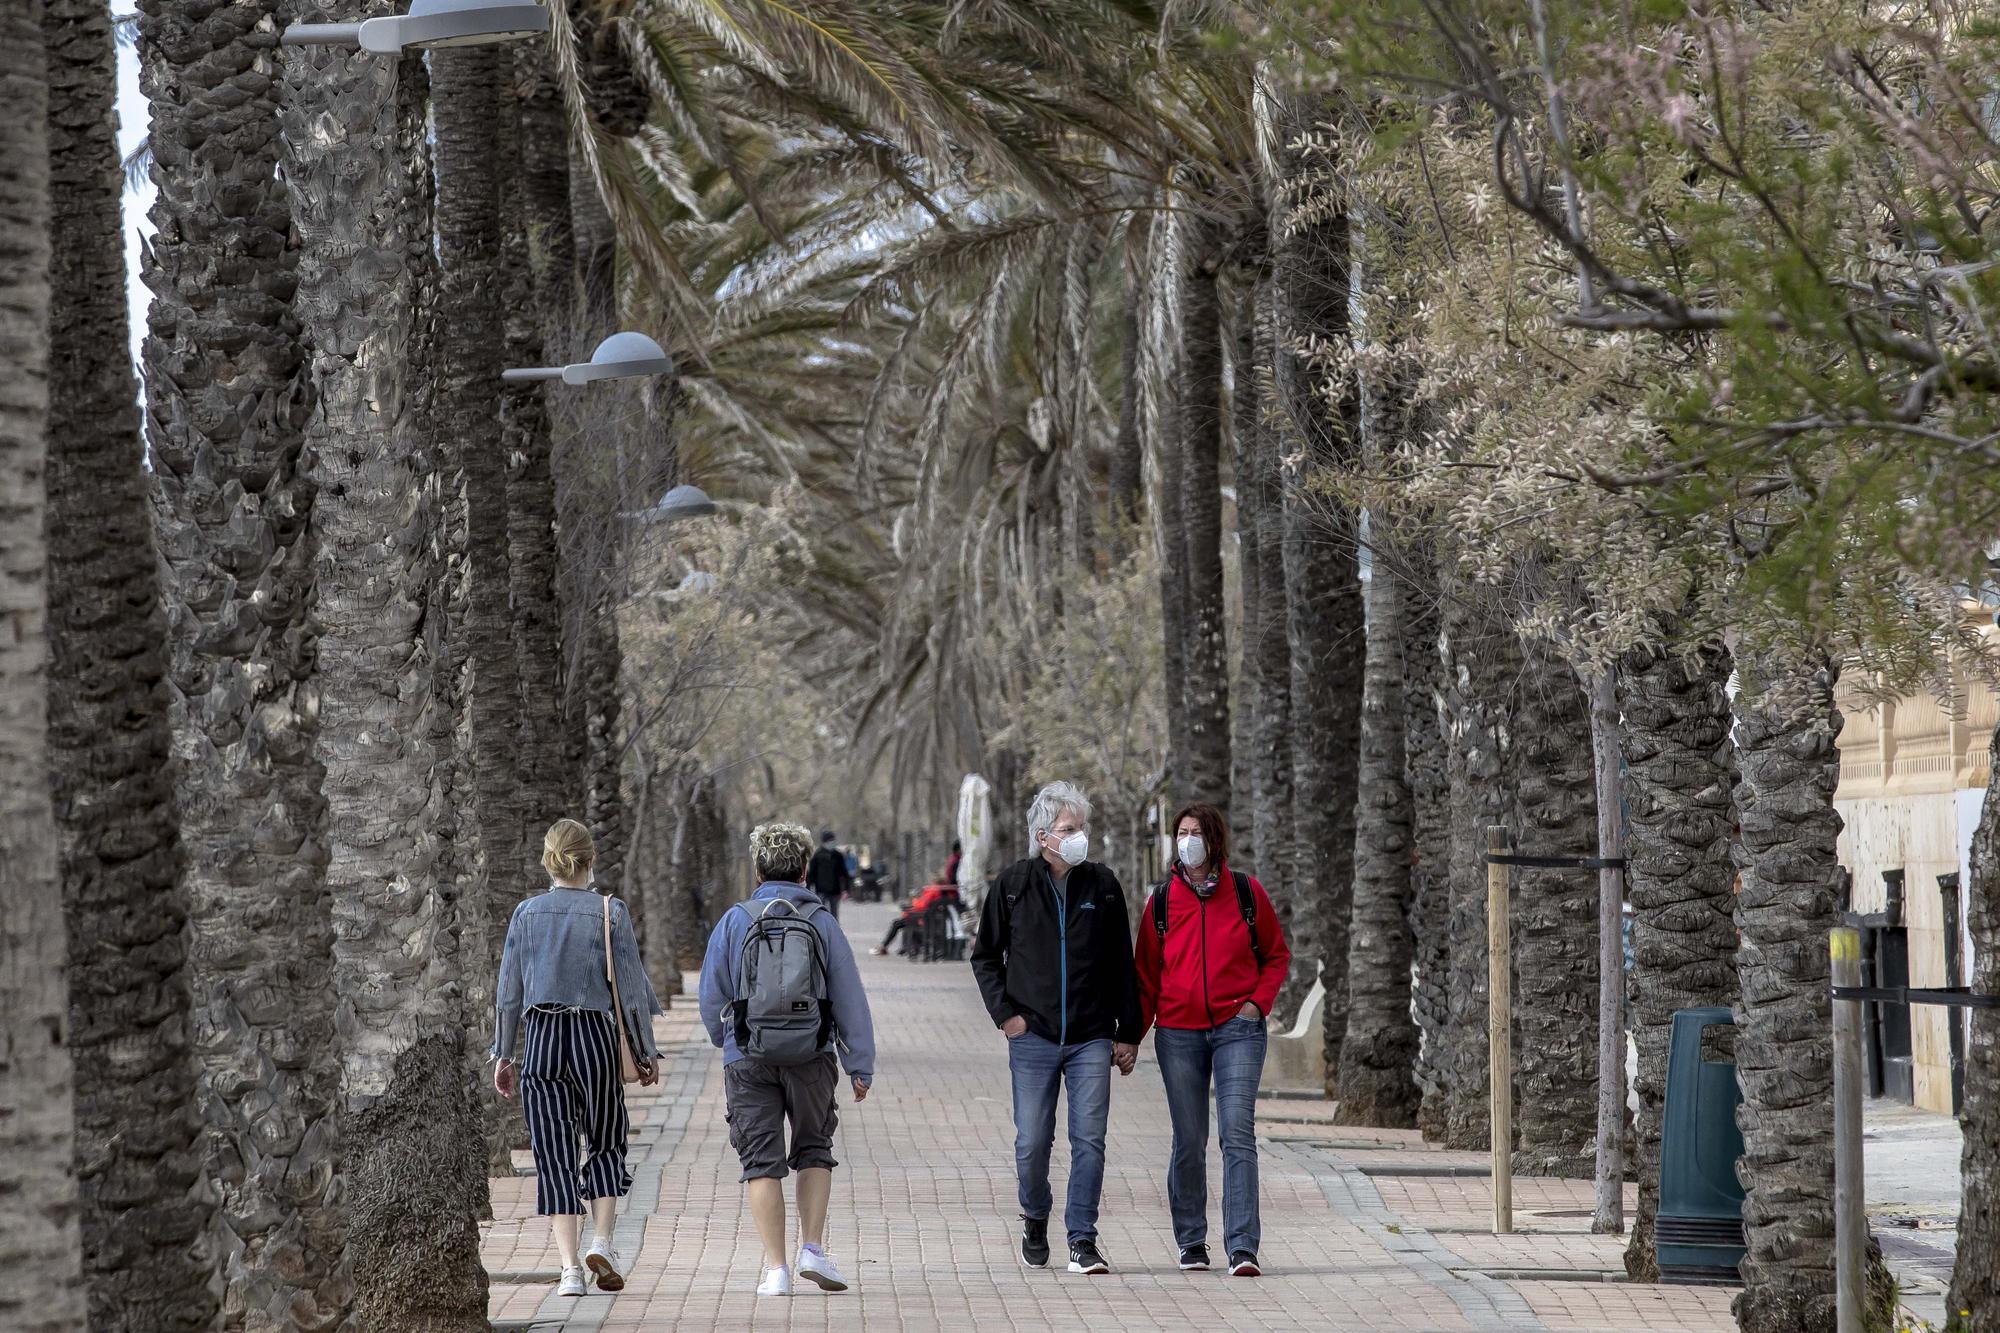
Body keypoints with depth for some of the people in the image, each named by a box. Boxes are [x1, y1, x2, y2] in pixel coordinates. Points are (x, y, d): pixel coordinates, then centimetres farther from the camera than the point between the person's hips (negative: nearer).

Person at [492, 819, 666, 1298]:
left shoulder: (527, 913, 2)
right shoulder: (611, 912, -3)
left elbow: (509, 991, 4)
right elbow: (631, 988, -2)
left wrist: (503, 1055, 12)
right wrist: (646, 1051, 8)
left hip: (542, 1038, 1)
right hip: (596, 1034, -1)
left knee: (554, 1156, 3)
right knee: (605, 1145, 15)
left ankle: (570, 1267, -3)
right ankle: (602, 1241, -3)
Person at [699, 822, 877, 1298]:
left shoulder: (735, 922, 1)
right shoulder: (822, 922, 1)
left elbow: (711, 997, 5)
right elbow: (849, 997, 2)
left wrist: (725, 1042, 25)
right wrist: (861, 1065, 7)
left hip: (748, 1060, 0)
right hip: (811, 1058, 0)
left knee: (762, 1163, 2)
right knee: (814, 1152, 16)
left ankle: (775, 1268, -3)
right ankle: (813, 1249, 3)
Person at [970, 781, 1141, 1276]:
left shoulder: (1102, 885, 5)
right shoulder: (1014, 884, 2)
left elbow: (1122, 966, 10)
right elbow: (985, 955, 11)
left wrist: (1128, 1034, 7)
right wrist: (1005, 1013, 0)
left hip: (1092, 1039, 1)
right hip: (1033, 1037, -1)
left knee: (1089, 1140, -6)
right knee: (1032, 1143, 2)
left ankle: (1082, 1240, 0)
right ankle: (1035, 1223, 26)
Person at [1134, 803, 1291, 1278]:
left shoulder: (1246, 893, 3)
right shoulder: (1161, 901, 6)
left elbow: (1277, 956, 13)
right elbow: (1147, 976, 11)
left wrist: (1258, 1002, -3)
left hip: (1237, 1029, -2)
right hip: (1179, 1032, 2)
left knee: (1237, 1134, -12)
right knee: (1189, 1142, 5)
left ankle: (1243, 1246, -17)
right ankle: (1191, 1243, 16)